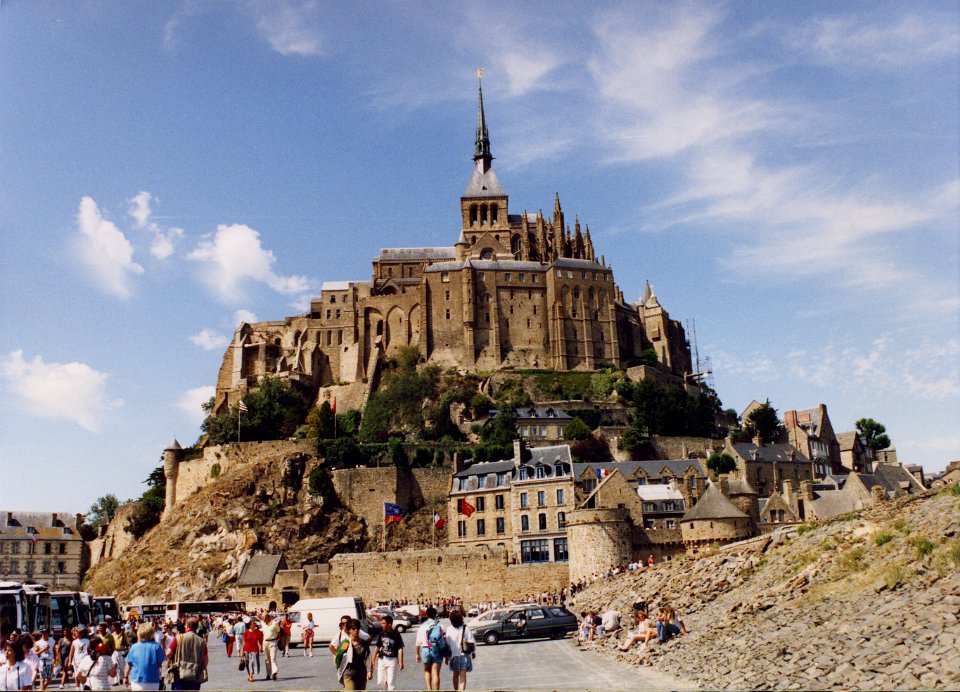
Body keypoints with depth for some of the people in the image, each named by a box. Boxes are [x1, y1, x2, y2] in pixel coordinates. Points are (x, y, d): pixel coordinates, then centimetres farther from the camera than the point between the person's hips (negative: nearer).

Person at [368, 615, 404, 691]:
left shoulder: (396, 635, -7)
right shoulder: (382, 634, 6)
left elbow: (400, 649, -9)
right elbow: (377, 647, 14)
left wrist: (400, 662, -15)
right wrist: (373, 660, 13)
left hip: (392, 660, -4)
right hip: (381, 659, 5)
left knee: (391, 682, -2)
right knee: (380, 682, 5)